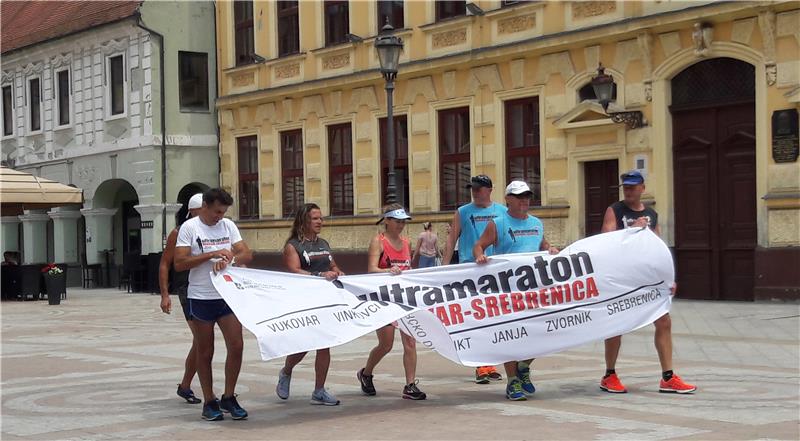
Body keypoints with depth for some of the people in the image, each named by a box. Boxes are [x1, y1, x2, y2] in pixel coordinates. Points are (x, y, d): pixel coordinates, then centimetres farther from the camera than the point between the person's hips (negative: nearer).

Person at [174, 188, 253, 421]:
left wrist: (228, 259, -18)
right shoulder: (189, 228, -5)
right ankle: (209, 402, 16)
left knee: (236, 346, -3)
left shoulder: (228, 226, 7)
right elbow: (180, 263, -11)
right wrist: (211, 255, -18)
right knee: (205, 352, 6)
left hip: (228, 295, 4)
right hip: (201, 298, -3)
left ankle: (229, 397, 12)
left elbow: (247, 255, 2)